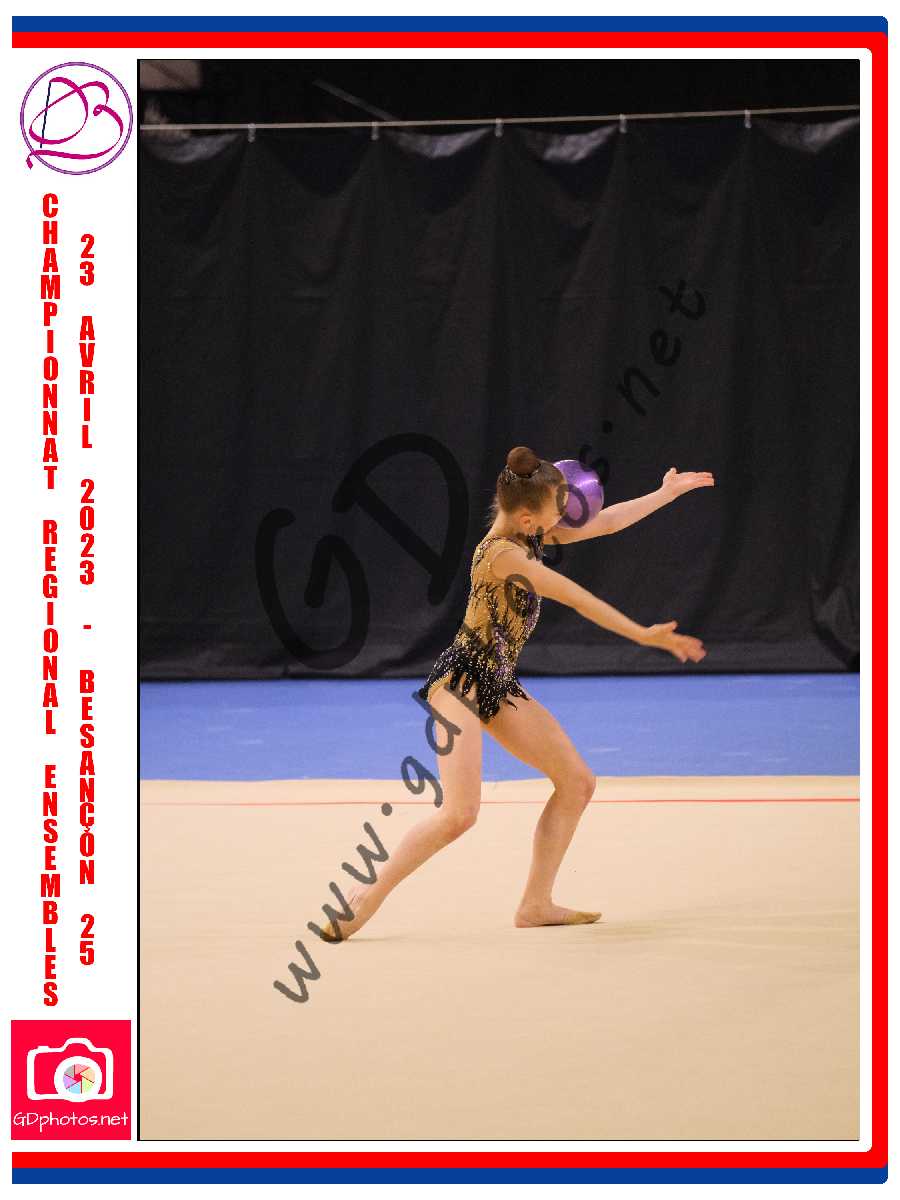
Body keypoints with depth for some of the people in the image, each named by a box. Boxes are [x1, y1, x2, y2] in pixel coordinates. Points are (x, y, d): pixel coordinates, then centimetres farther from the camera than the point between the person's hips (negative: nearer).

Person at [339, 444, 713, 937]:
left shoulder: (531, 531, 4)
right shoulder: (502, 553, -22)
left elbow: (601, 523, 16)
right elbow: (577, 600, -20)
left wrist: (668, 491, 21)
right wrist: (644, 635, -16)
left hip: (499, 685, 10)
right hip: (460, 680, -10)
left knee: (577, 781, 7)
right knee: (459, 813, -21)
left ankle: (536, 903, 13)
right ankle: (367, 896, -8)